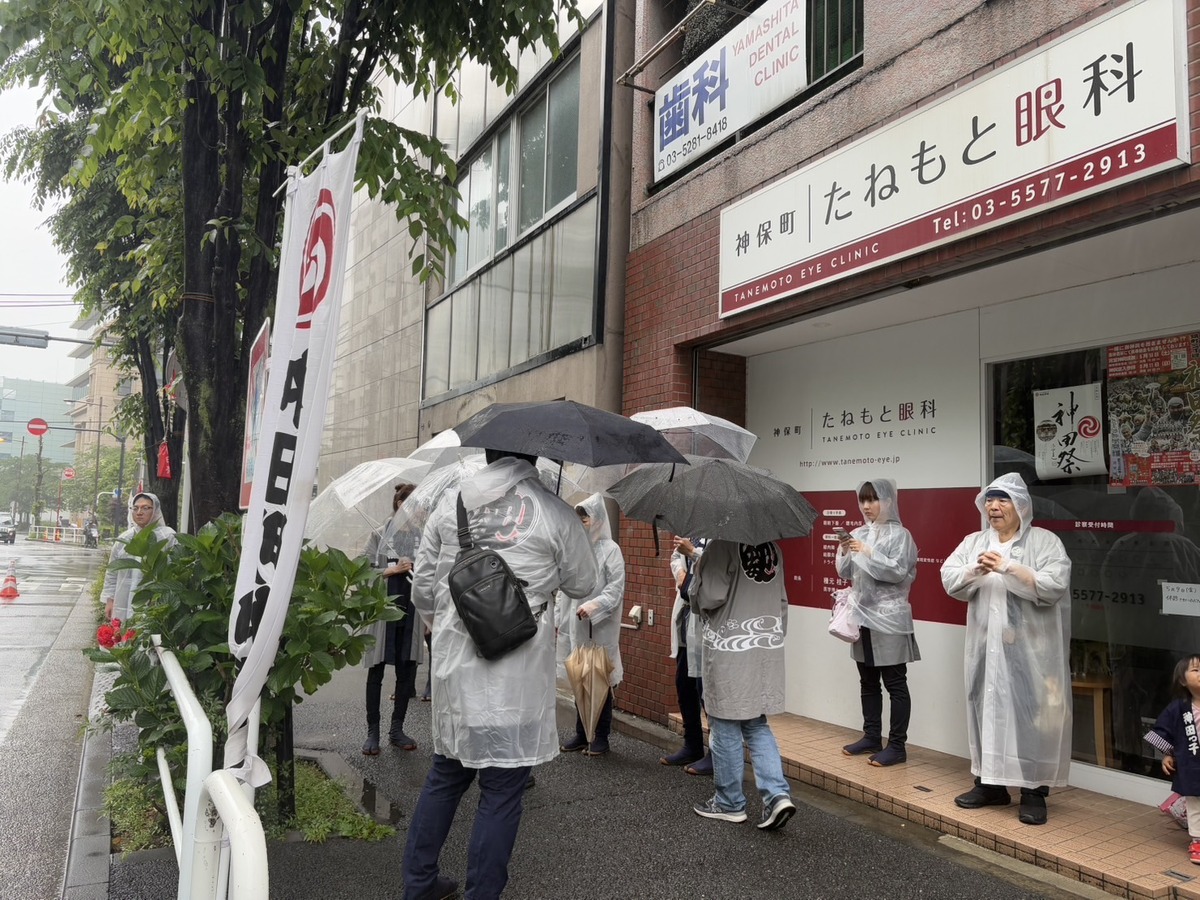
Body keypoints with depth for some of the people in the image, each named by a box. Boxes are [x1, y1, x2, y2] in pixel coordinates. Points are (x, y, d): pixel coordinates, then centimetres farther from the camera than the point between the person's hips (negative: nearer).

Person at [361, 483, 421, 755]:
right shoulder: (381, 535, 0)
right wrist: (392, 570, -13)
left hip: (412, 612, 3)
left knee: (407, 671, 8)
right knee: (377, 671, 5)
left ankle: (397, 729, 21)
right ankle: (373, 732, 14)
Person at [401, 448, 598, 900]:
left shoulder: (452, 501, 3)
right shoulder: (555, 514, -7)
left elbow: (422, 585, 9)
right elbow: (582, 586, 5)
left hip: (453, 664, 5)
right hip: (516, 676, -5)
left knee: (446, 773, 22)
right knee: (501, 791, 7)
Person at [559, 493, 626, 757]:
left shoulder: (610, 550, -6)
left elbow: (616, 589, -12)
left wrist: (593, 607, -24)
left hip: (602, 627, -5)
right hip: (578, 626, 5)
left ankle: (601, 737, 14)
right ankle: (581, 733, 22)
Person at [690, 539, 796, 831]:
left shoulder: (723, 546, -15)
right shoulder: (773, 549, 7)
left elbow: (708, 596, -18)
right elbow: (781, 601, 13)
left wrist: (694, 588, 3)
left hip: (729, 653, -6)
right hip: (768, 650, 7)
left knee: (726, 728, 8)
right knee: (757, 725, 16)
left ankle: (729, 803, 20)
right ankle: (778, 793, 3)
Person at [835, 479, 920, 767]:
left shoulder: (899, 534, -7)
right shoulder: (859, 533, 9)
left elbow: (899, 572, -17)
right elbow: (845, 573, 10)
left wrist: (868, 552, -21)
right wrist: (844, 553, -8)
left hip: (889, 617, -6)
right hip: (863, 615, 6)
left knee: (895, 684, 0)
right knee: (868, 682, 13)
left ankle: (897, 746, 6)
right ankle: (872, 737, 24)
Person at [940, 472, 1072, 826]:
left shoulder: (1045, 541, -3)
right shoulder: (973, 542, 10)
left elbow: (1054, 585, -16)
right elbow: (949, 579, 0)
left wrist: (1008, 568, -22)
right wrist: (976, 570, -19)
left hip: (1030, 647, -4)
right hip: (986, 645, 4)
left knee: (1031, 712, -2)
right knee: (987, 708, 9)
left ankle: (1034, 791, 8)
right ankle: (990, 783, 20)